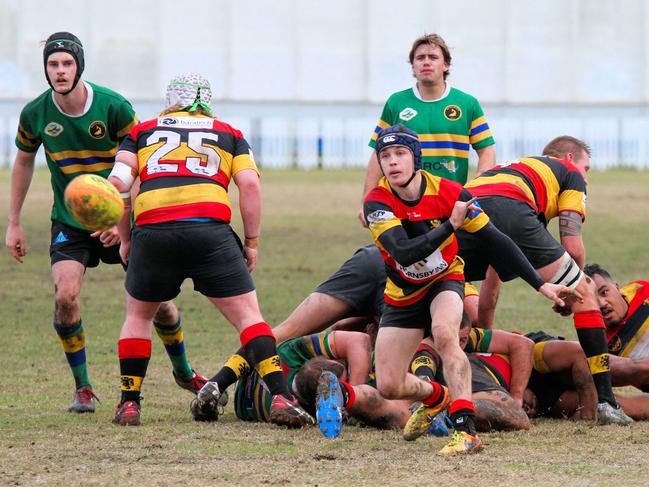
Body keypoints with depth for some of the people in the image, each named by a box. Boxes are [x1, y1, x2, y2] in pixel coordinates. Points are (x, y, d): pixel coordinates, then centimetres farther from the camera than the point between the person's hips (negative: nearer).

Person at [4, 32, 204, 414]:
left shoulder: (114, 107, -17)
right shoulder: (35, 114, -9)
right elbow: (24, 161, 10)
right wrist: (14, 223, 11)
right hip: (69, 222, 1)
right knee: (66, 296, -20)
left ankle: (183, 371, 27)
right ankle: (83, 388, -3)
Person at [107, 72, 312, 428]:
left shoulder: (142, 132, 23)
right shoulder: (228, 135, 23)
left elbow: (118, 183, 9)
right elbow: (249, 184, 8)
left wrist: (124, 239, 18)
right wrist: (252, 242, 13)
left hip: (152, 232, 1)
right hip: (210, 231, -1)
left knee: (138, 315, 23)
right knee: (247, 315, 3)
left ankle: (129, 404, 19)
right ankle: (281, 398, -10)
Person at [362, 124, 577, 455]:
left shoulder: (447, 192, -20)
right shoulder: (377, 202, -23)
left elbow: (494, 241, -11)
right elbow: (404, 253, -36)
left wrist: (540, 285, -11)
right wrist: (450, 224, -40)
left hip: (444, 282, -2)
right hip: (403, 295, 2)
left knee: (443, 333, -35)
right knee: (388, 387, -4)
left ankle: (466, 430, -36)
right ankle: (434, 397, 32)